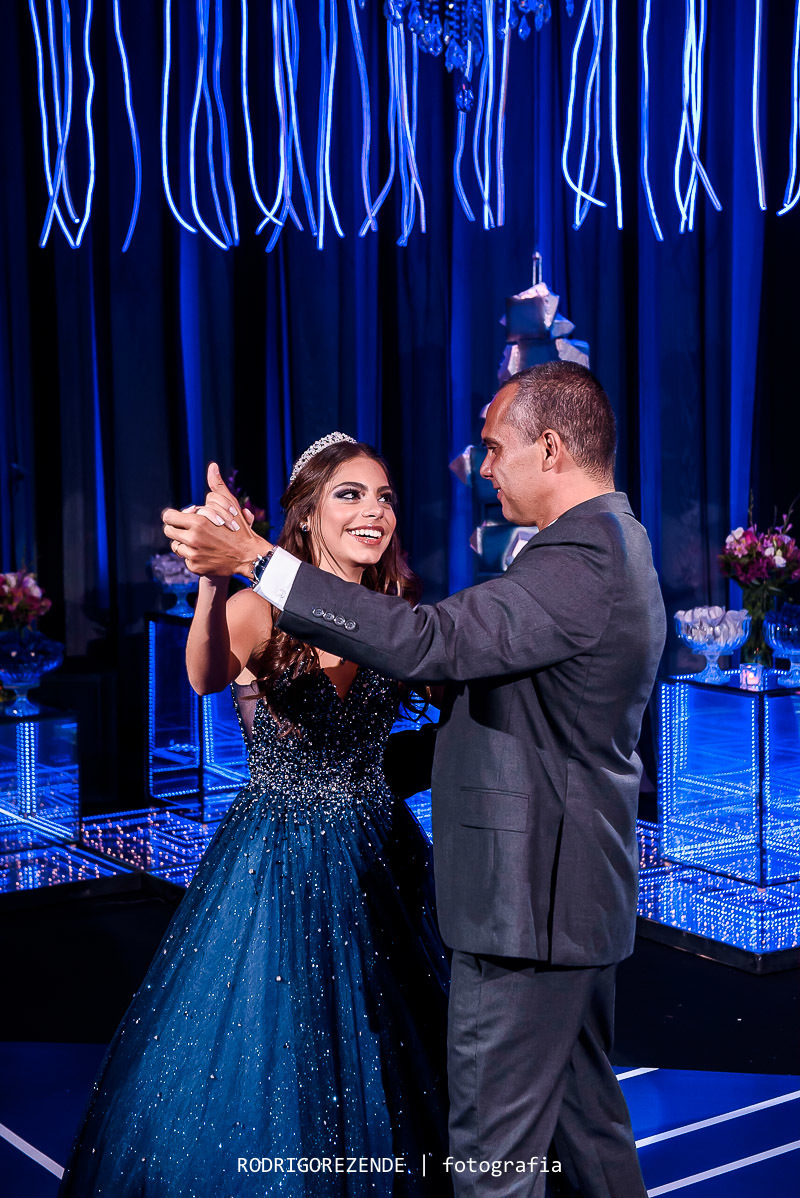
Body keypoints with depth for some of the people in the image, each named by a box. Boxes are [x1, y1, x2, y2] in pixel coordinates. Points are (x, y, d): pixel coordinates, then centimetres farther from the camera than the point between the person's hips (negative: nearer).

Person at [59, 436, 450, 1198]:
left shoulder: (397, 615, -2)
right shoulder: (259, 610, -16)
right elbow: (207, 677, -37)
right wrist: (214, 578, -56)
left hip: (378, 859, 4)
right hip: (276, 867, -3)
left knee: (380, 1066, 14)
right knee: (253, 1062, 8)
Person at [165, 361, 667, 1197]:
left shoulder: (578, 567, -23)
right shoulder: (615, 549, 12)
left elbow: (427, 644, -31)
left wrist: (255, 559, -30)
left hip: (529, 899, -11)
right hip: (577, 886, 11)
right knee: (583, 1115, 23)